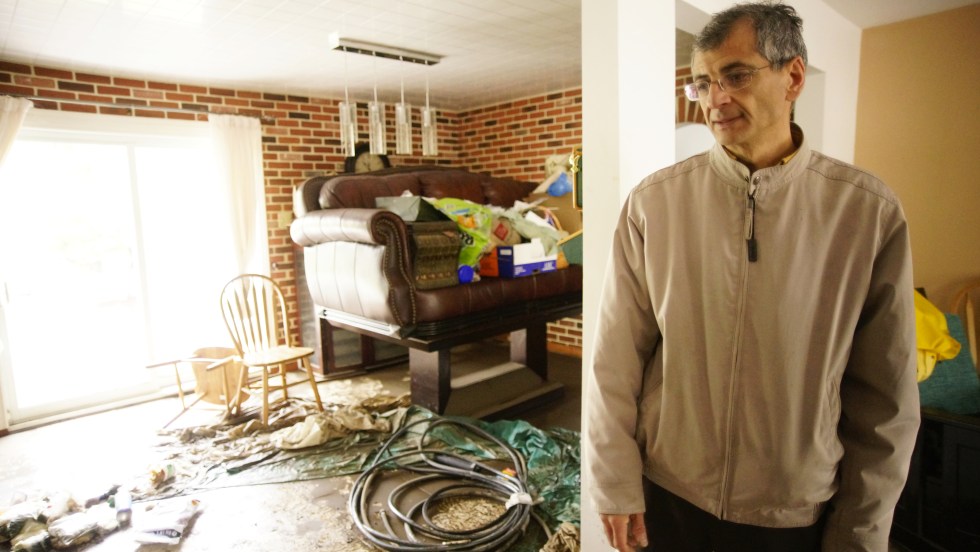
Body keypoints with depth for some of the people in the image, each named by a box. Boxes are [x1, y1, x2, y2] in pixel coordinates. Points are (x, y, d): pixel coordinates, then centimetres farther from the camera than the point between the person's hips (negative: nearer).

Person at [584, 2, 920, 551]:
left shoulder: (870, 211, -9)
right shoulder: (653, 201, -10)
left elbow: (887, 397, -3)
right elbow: (617, 359, -8)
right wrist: (617, 486, -4)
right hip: (665, 498, 0)